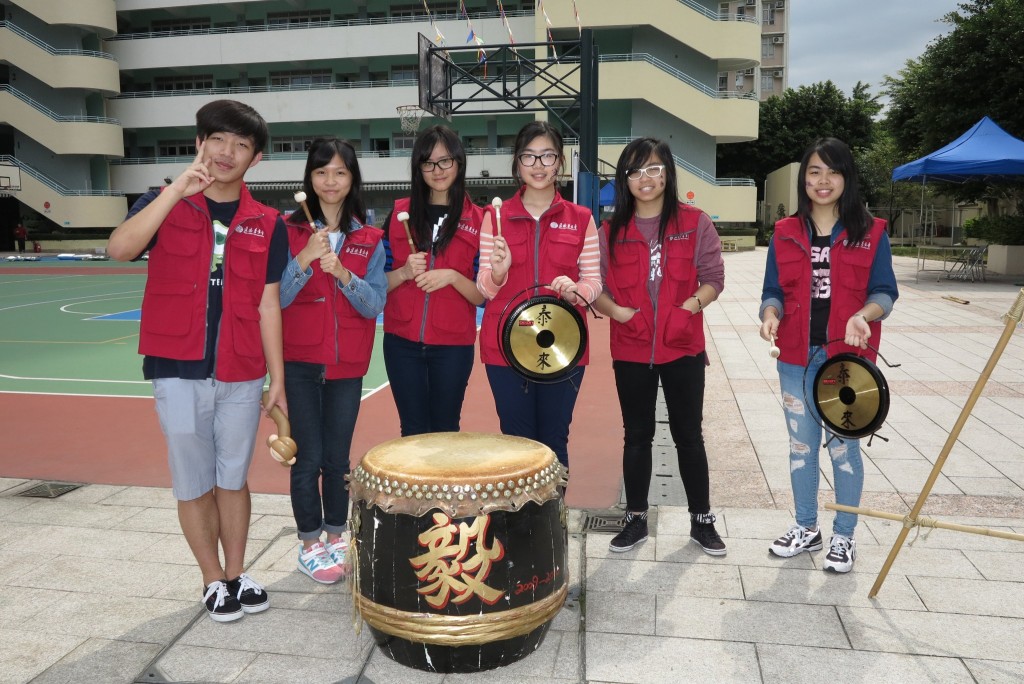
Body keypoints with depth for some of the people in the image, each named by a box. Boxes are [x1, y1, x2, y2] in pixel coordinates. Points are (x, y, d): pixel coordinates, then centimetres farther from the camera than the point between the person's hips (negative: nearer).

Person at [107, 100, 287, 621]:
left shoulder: (268, 225, 4)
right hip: (178, 372, -1)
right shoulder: (164, 203, 1)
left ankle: (237, 575, 28)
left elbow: (267, 305, 4)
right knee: (194, 484, 9)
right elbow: (119, 249, -19)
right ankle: (213, 582, 26)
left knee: (233, 480, 12)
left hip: (241, 376, 1)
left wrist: (278, 379, 2)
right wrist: (179, 189, -24)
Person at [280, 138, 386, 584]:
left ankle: (336, 537, 26)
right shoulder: (290, 231, -1)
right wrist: (305, 258, -22)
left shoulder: (368, 240, 4)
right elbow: (277, 298, -8)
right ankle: (309, 545, 18)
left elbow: (375, 305, -3)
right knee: (308, 457, 2)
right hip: (300, 363, -2)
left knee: (338, 456, 9)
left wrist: (343, 273, -20)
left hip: (347, 364, 2)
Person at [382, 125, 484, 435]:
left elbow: (483, 296, -2)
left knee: (445, 430, 8)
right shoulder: (400, 213, 4)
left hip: (453, 345, -1)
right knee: (413, 430, 9)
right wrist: (404, 272, -13)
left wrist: (451, 276, -19)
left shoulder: (478, 220, 0)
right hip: (402, 342, 1)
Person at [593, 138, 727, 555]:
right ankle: (635, 519, 25)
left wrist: (693, 303, -21)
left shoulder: (695, 223, -1)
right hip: (630, 352, 2)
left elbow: (713, 277, -2)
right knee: (637, 436, 12)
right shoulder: (610, 230, 3)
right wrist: (615, 310, -17)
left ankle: (702, 520, 23)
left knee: (688, 435, 8)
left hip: (683, 349, -1)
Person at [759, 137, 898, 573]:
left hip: (848, 357, -2)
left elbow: (884, 291, -4)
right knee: (800, 445, 13)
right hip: (796, 357, 3)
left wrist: (864, 314, -25)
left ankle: (844, 537, 23)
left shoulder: (871, 232, -2)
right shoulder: (785, 233, 4)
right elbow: (774, 290, 2)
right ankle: (806, 529, 30)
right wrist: (771, 314, -19)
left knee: (844, 447, 5)